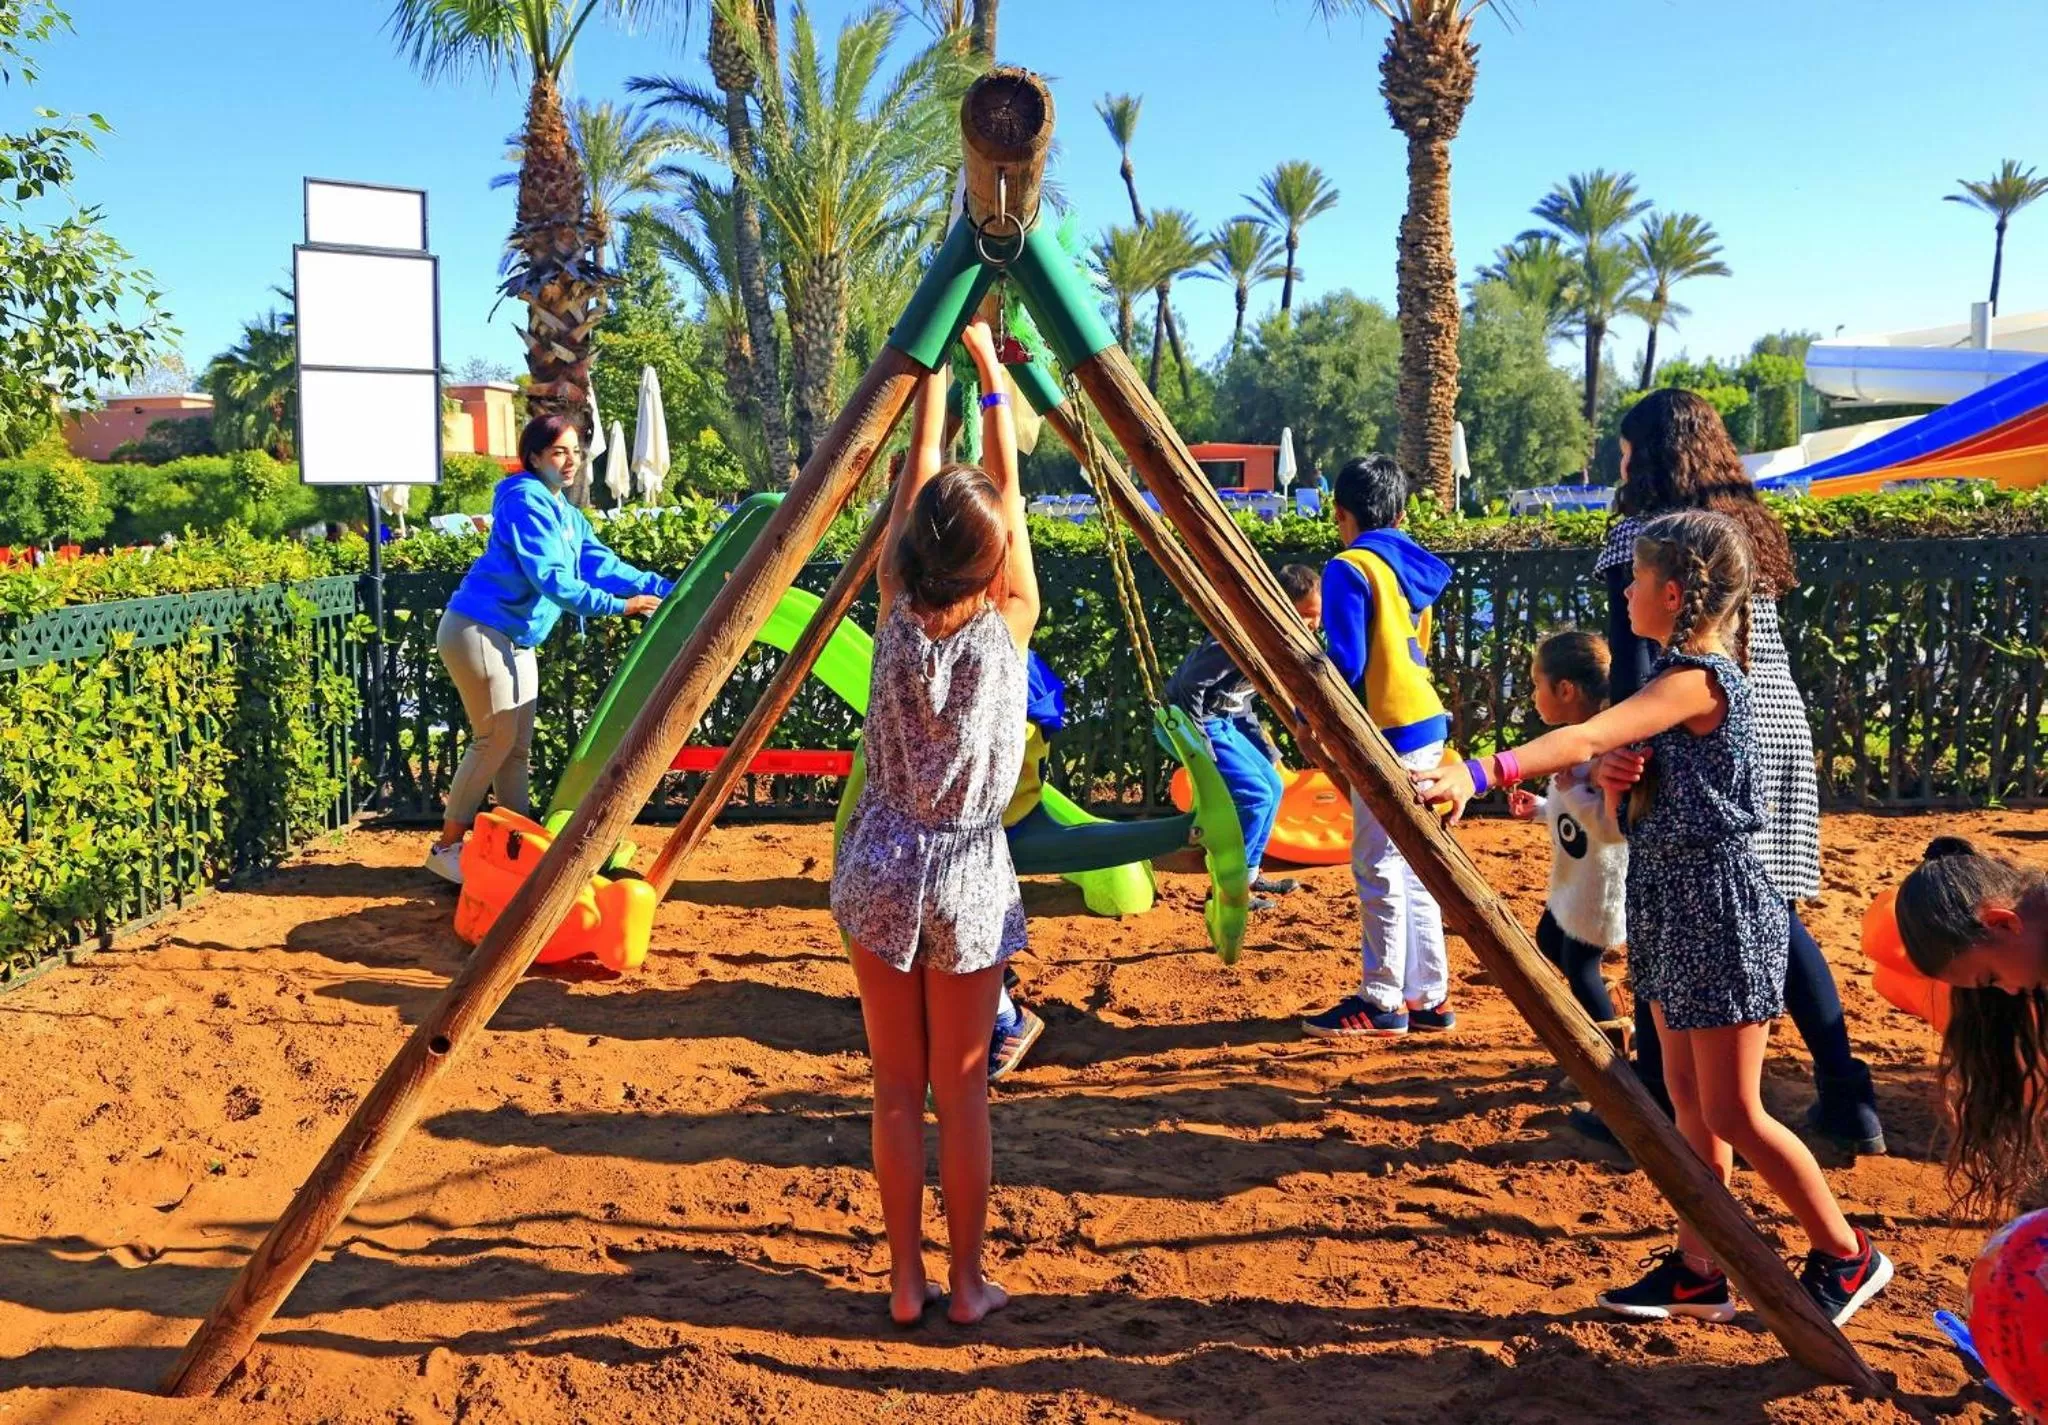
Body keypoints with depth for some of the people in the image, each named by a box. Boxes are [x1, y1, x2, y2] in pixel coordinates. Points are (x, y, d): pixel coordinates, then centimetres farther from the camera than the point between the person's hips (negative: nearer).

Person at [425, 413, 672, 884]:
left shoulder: (566, 514, 13)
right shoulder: (526, 501, -16)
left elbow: (602, 564, 6)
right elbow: (551, 579, -24)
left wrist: (664, 588, -2)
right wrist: (619, 605, -26)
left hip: (515, 639, 9)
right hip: (478, 631, -9)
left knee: (517, 743, 10)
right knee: (496, 740, -5)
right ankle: (447, 849, 5)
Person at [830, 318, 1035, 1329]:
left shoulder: (897, 615, -7)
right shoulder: (1009, 623, -10)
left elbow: (919, 480, 4)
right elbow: (1007, 488, 2)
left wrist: (933, 370, 13)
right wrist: (990, 371, 11)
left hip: (882, 870, 2)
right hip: (969, 877, -1)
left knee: (897, 1090, 10)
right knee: (962, 1092, 8)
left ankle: (905, 1279, 19)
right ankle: (966, 1282, 19)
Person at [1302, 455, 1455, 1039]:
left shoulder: (1349, 568, -11)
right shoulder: (1414, 567, 14)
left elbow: (1347, 662, -17)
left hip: (1387, 732, -9)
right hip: (1427, 725, 9)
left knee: (1378, 868, -1)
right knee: (1411, 867, 13)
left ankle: (1382, 1001, 6)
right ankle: (1428, 996, 18)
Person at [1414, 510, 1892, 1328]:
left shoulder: (1698, 679, -19)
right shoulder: (1687, 674, 11)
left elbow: (1590, 737, -34)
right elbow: (1618, 757, 17)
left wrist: (1482, 773, -42)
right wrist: (1617, 777, -6)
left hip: (1718, 908, -10)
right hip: (1671, 905, 10)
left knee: (1731, 1112, 0)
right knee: (1688, 1099, 13)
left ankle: (1846, 1256, 18)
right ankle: (1698, 1271, 22)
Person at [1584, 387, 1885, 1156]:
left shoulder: (1639, 532, -3)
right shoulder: (1752, 524, 17)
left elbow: (1633, 659, -10)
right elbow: (1764, 640, 18)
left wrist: (1623, 753, -10)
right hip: (1780, 728, 7)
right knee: (1775, 914, 13)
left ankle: (1650, 1107, 6)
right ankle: (1847, 1097, 13)